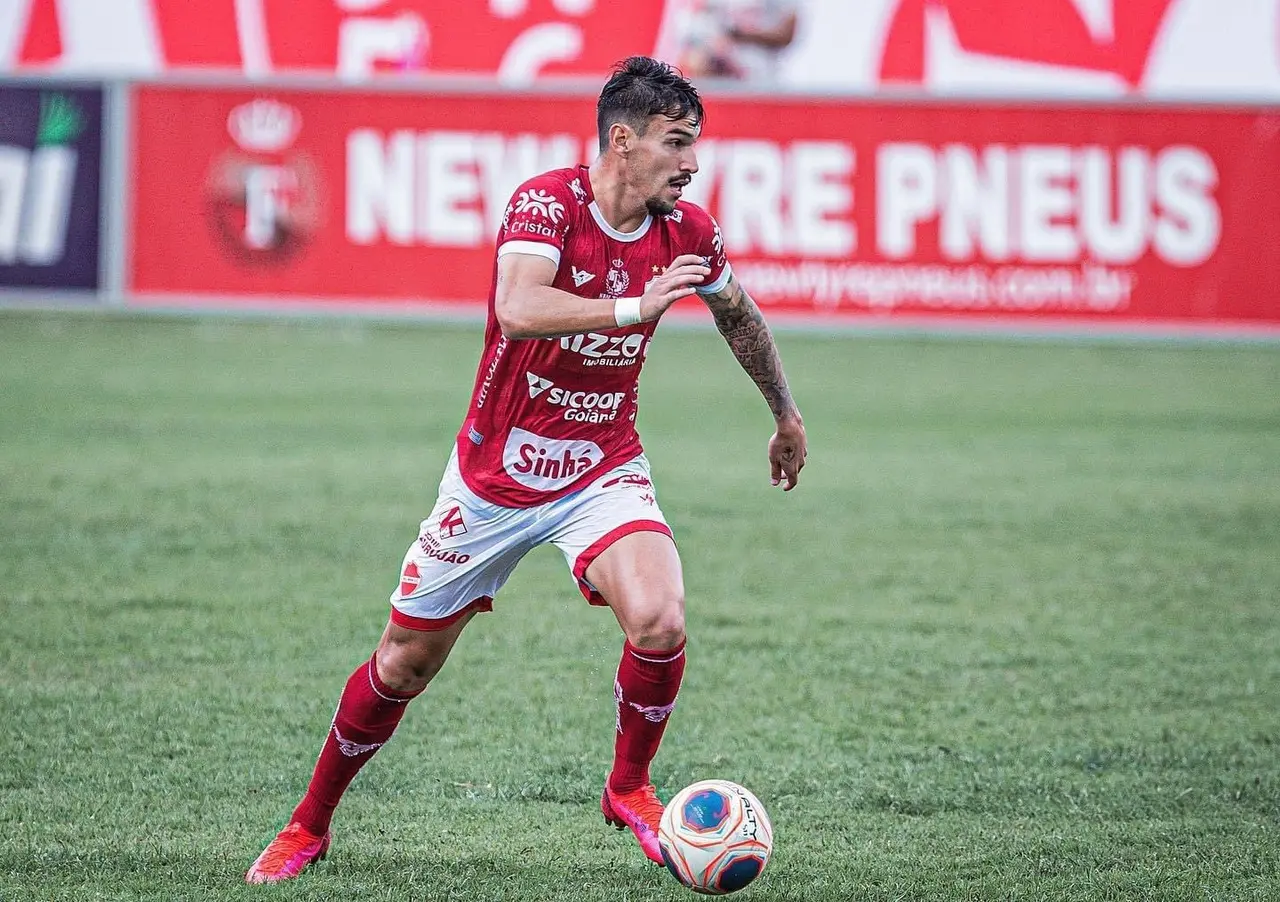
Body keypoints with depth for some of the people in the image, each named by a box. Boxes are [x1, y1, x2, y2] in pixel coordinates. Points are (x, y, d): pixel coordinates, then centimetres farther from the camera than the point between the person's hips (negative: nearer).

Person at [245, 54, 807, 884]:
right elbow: (518, 309, -39)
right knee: (403, 666, 7)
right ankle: (310, 825, 28)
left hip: (604, 470, 3)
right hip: (497, 471, -3)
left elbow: (739, 316, 17)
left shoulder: (687, 232, -5)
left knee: (659, 621, -25)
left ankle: (629, 788, 1)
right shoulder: (546, 203, -20)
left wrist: (786, 415, 26)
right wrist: (637, 305, -42)